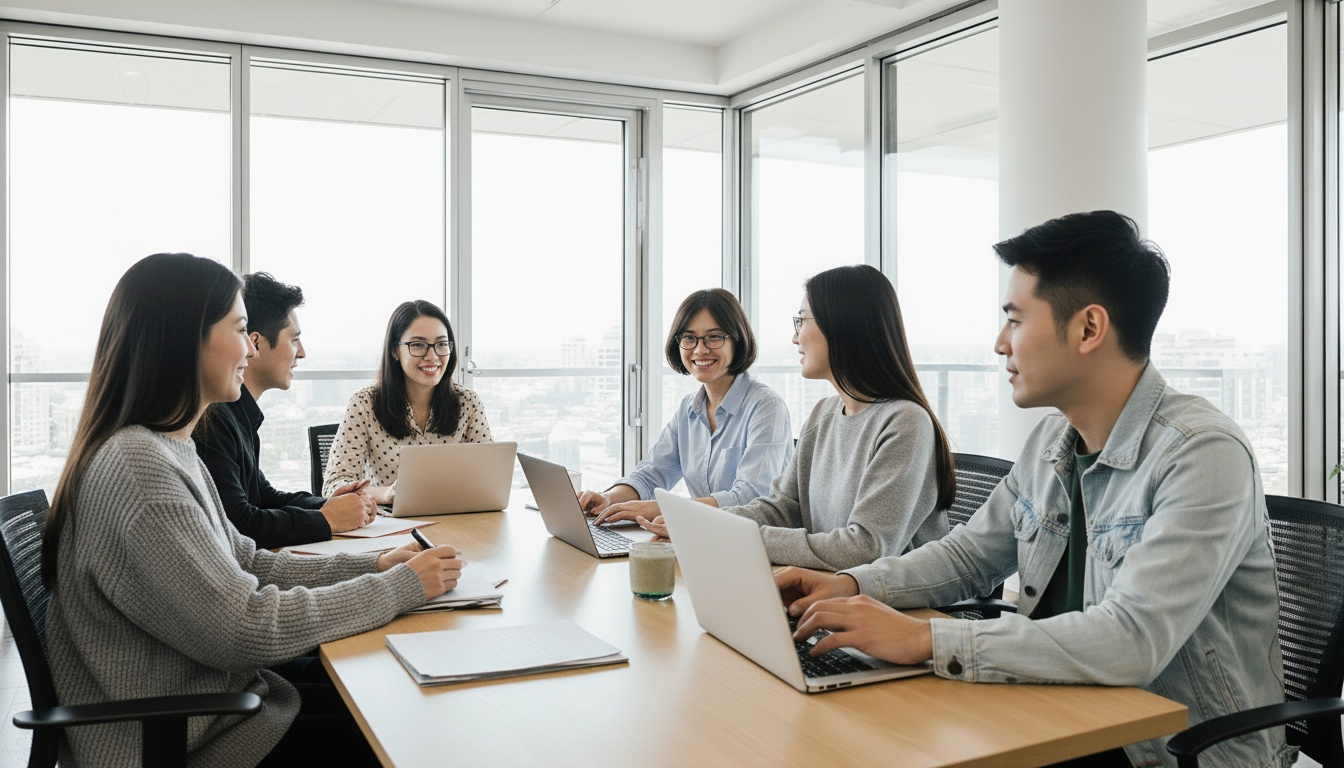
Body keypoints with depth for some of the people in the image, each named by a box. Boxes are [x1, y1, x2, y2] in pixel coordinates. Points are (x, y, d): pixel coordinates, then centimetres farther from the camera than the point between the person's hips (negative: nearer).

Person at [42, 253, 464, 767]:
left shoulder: (168, 449, 7)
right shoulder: (136, 467, -25)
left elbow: (245, 565, 9)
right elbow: (249, 627, -25)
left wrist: (374, 566, -2)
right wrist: (404, 585, -17)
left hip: (209, 696, 9)